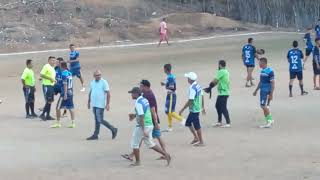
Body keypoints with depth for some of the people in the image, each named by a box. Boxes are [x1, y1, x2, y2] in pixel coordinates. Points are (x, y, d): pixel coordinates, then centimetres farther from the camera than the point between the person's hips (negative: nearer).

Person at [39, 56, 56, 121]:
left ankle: (48, 115, 13)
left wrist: (54, 80, 10)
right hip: (47, 86, -9)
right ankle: (43, 114, -6)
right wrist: (50, 78, -21)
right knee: (49, 101, -12)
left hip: (51, 86, 9)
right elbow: (41, 75, -19)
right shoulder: (46, 66, -11)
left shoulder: (52, 68, 17)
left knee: (50, 101, 9)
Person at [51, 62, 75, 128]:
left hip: (65, 93, -8)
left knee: (58, 108, 2)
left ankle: (58, 123, 5)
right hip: (70, 92, 8)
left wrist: (65, 94, -20)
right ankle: (73, 123, 5)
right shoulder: (70, 73, 10)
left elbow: (65, 85, -18)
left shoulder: (64, 74, -13)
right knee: (71, 108, 8)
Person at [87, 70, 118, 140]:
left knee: (100, 120, -8)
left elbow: (108, 93, -12)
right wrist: (89, 102, 21)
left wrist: (108, 104, -17)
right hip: (94, 105, 7)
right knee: (97, 120, 11)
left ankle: (113, 130, 5)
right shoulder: (92, 82, 11)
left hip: (100, 105, -7)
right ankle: (95, 135, 14)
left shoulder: (104, 82, -10)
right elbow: (90, 93, 21)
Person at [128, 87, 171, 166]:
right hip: (150, 125, 9)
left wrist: (143, 130, -25)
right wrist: (135, 115, 26)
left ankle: (137, 161, 14)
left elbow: (141, 117, -23)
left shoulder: (138, 103, -17)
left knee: (134, 144, 6)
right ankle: (166, 154, 11)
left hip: (143, 126, -9)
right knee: (150, 143, 17)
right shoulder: (145, 100, 11)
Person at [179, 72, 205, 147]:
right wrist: (203, 107, 25)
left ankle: (201, 142, 9)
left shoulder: (192, 88, -22)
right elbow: (202, 97, 14)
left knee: (197, 126, 1)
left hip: (194, 110, -9)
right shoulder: (198, 86, 6)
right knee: (188, 123, 19)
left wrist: (182, 110, -17)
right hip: (197, 108, 9)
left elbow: (190, 101, -23)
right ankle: (196, 138, 25)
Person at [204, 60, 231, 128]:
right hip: (222, 92, 10)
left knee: (223, 108, -7)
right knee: (218, 106, 18)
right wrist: (210, 88, 7)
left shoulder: (221, 72, -16)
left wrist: (210, 87, 0)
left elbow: (215, 81, -16)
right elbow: (217, 81, 12)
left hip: (223, 93, -10)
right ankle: (219, 122, 24)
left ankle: (228, 123, -6)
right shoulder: (226, 72, 14)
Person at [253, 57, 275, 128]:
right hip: (262, 91, 9)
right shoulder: (262, 71, 13)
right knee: (264, 106, 9)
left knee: (264, 106, -12)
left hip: (267, 92, -9)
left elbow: (273, 83, -15)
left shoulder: (270, 71, -14)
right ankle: (268, 122, 15)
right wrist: (256, 90, 28)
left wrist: (271, 94, -20)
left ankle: (270, 120, 0)